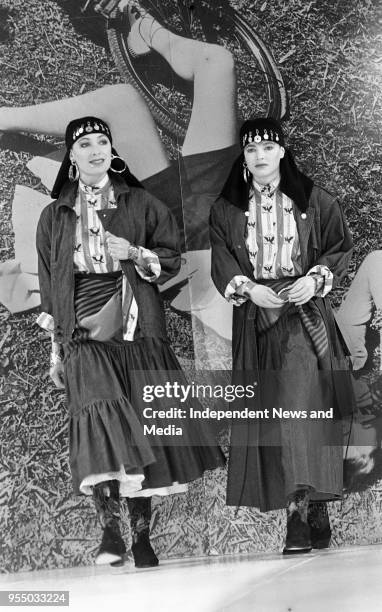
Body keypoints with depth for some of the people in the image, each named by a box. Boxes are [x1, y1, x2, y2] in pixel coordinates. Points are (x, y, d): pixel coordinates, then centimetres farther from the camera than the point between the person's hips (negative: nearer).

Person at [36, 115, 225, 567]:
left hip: (138, 332, 0)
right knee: (100, 426, -18)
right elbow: (48, 284, 14)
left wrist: (135, 254, -10)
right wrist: (55, 350, 11)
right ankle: (109, 530, -13)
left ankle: (141, 535, 9)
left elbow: (171, 259, 11)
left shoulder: (140, 204, 10)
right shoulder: (55, 216, 13)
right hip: (83, 336, 0)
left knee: (141, 427, -2)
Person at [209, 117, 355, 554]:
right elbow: (222, 263, 2)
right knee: (264, 409, -1)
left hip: (305, 313, -2)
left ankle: (300, 509, -12)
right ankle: (315, 517, 7)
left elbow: (340, 247, 7)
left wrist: (316, 279, -10)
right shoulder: (226, 210, 9)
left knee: (302, 403, -15)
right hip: (254, 315, 2)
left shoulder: (313, 201, 6)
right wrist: (247, 288, -16)